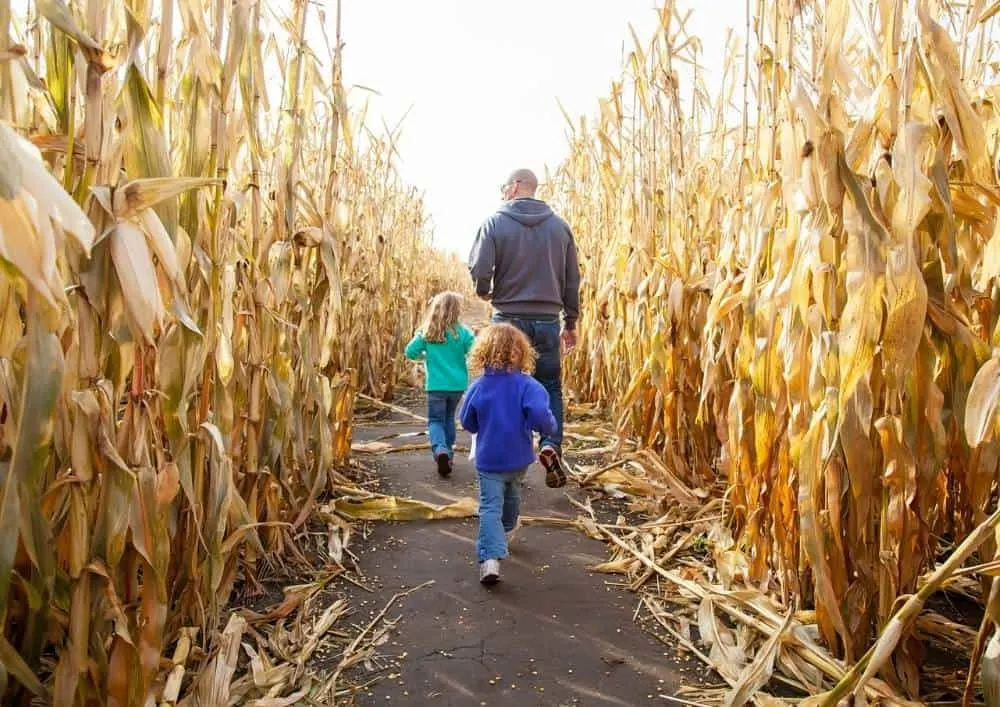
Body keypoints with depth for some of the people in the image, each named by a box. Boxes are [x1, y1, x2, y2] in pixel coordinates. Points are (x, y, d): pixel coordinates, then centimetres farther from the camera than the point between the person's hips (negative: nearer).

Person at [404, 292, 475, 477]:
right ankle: (448, 454, 26)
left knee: (435, 420, 4)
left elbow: (410, 352, -1)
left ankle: (440, 450, -22)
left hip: (436, 385, -1)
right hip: (457, 384, 1)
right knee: (449, 418, 21)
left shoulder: (426, 332, -4)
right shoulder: (461, 332, -8)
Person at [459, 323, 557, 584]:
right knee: (511, 496, 27)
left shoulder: (477, 387, -7)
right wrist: (550, 427, -4)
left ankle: (490, 558, -19)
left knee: (490, 507, -3)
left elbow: (467, 423, 3)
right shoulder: (527, 385, -14)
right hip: (518, 457, 1)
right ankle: (505, 533, 51)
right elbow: (540, 416, -26)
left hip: (489, 459, -1)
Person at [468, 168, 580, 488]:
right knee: (550, 387, 14)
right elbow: (572, 279, 8)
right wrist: (571, 322, 17)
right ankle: (551, 444, -7)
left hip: (509, 318, -2)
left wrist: (484, 291, 11)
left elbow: (479, 269, -12)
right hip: (547, 320, 2)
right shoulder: (559, 225, 6)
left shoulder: (495, 222, -3)